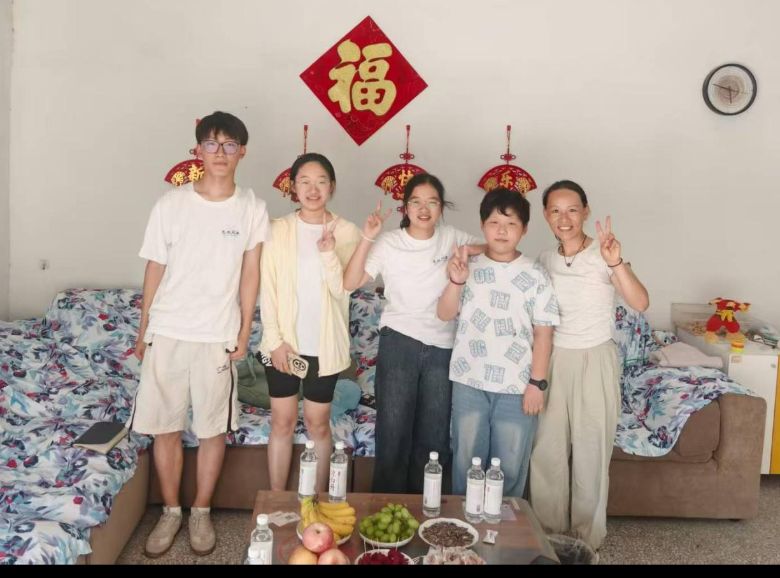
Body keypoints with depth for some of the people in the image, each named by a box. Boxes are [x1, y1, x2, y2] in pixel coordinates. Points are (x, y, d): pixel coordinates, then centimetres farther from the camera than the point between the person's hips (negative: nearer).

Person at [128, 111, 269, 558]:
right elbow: (156, 269, 4)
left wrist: (244, 332, -2)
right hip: (167, 333, 1)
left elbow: (250, 274, 0)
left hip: (218, 336, -1)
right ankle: (171, 510, 29)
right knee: (164, 427, 9)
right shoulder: (171, 204, -2)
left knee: (213, 428, 8)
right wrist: (143, 331, 7)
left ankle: (201, 511, 28)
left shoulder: (252, 209, -3)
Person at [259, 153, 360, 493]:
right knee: (282, 421, 10)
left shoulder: (346, 232, -3)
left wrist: (328, 252, -22)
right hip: (283, 341, 1)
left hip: (324, 344, 0)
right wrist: (275, 339, -9)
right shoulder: (279, 230, -2)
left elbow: (341, 290, -9)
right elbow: (268, 288, -3)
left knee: (318, 424, 11)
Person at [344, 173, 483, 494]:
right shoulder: (389, 243, -3)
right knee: (393, 429, 1)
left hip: (442, 347, 3)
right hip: (399, 342, -3)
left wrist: (467, 252, -5)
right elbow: (350, 283, -9)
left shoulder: (451, 238, 5)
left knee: (434, 434, 10)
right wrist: (367, 238, -18)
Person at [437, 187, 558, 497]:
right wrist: (456, 281, -19)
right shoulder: (468, 267, 2)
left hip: (517, 386, -1)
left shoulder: (536, 275, -2)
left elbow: (543, 333, -2)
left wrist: (537, 382, -6)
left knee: (510, 467, 10)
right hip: (469, 383, 1)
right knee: (466, 461, 13)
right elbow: (445, 314, -2)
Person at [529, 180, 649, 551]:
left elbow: (640, 303, -26)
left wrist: (616, 263, -40)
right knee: (546, 451, 10)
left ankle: (588, 539, 25)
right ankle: (548, 532, 29)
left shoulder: (603, 255, -13)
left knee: (591, 454, 6)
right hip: (553, 360, 4)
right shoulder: (544, 260, 2)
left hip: (594, 361, -4)